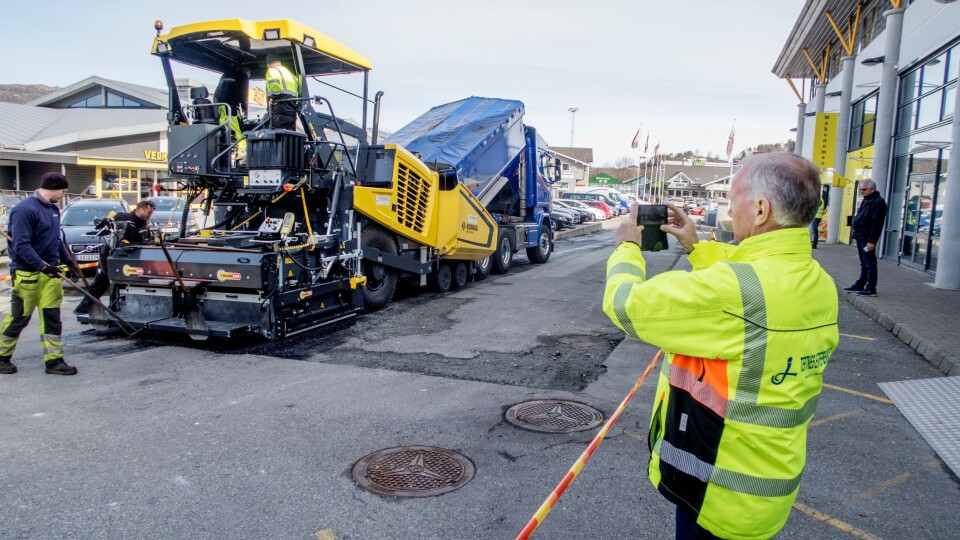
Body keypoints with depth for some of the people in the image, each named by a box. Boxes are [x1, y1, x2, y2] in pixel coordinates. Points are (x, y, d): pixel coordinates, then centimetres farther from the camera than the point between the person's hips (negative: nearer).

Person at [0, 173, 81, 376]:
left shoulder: (54, 209, 10)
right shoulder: (25, 210, -16)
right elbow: (21, 246, -21)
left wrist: (68, 260, 20)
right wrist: (43, 266, -24)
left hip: (51, 272, 7)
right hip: (27, 274, -7)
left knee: (52, 317, 6)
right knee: (19, 318, 6)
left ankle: (54, 360, 10)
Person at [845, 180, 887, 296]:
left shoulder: (878, 202, -14)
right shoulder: (866, 201, 17)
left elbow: (876, 223, -20)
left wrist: (871, 241, -24)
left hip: (867, 239, -10)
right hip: (861, 237, 10)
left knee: (869, 263, -6)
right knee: (864, 263, 17)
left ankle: (871, 288, -3)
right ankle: (860, 284, 24)